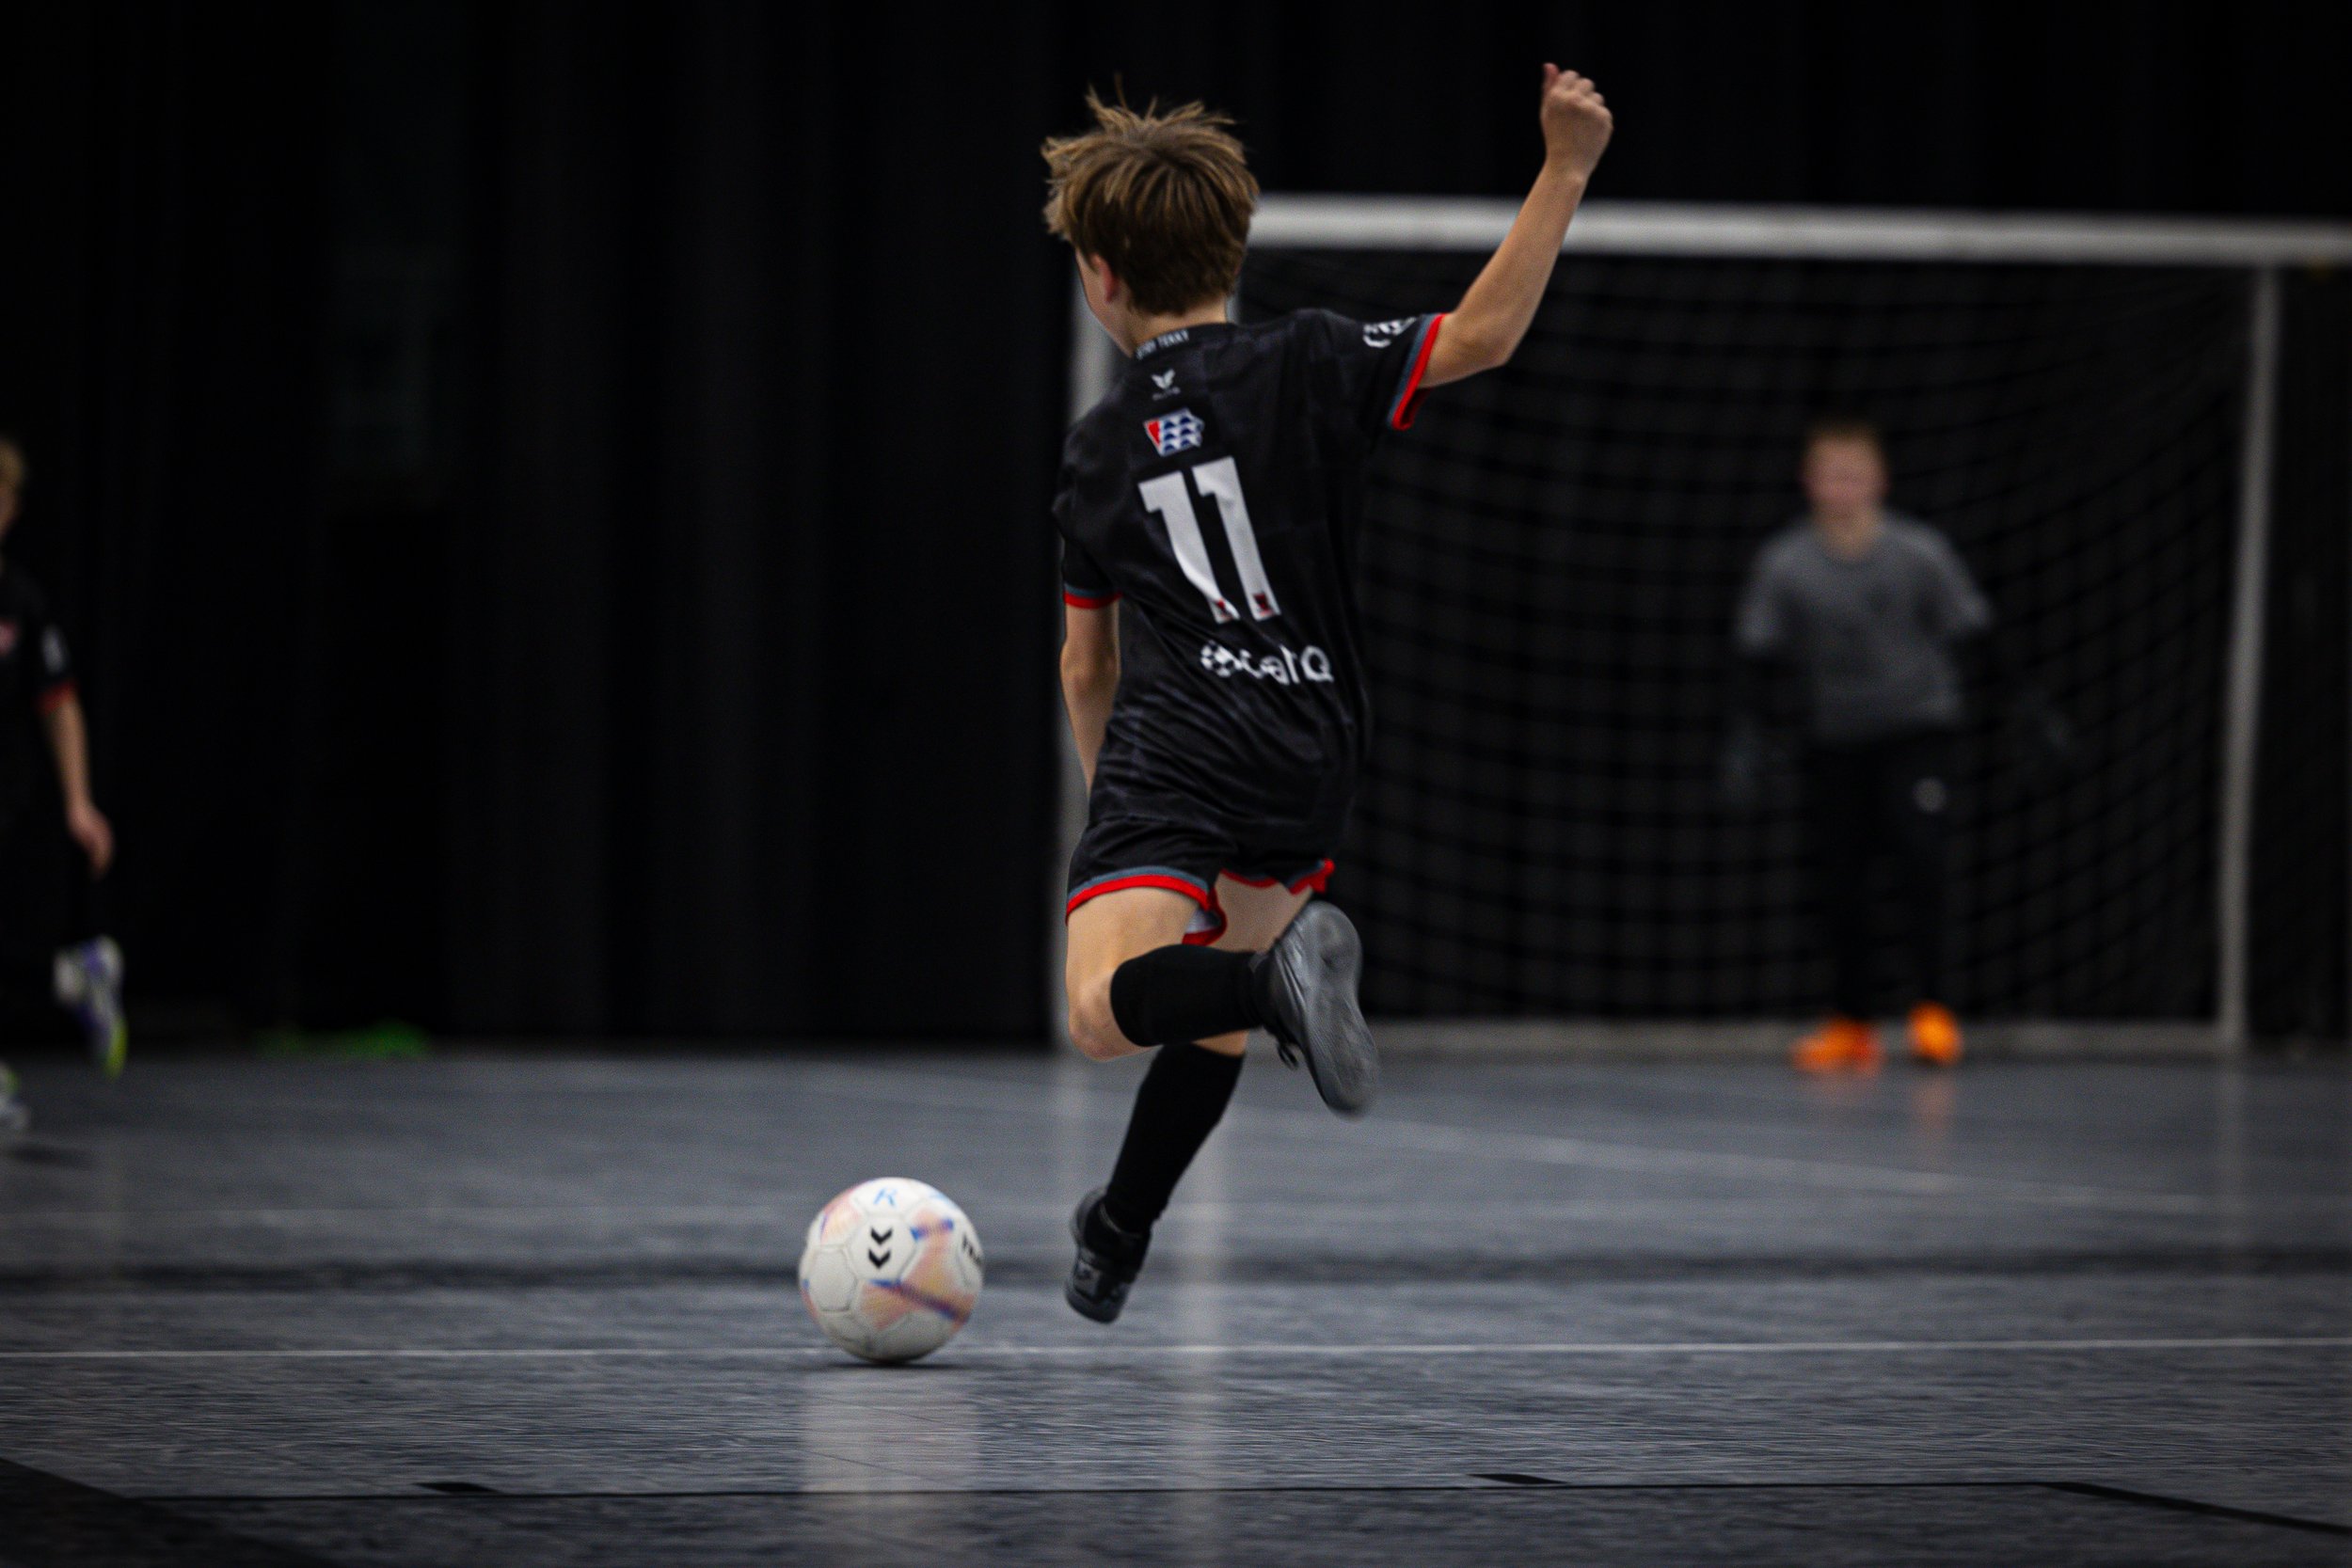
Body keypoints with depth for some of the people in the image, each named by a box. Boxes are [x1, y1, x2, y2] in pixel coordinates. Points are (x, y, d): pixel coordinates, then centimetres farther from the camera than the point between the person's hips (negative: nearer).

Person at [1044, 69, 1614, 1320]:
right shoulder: (1310, 364, 1)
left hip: (1172, 748, -2)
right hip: (1306, 758, 2)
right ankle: (1120, 1237, 35)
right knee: (1217, 1006, 23)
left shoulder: (1098, 447, 10)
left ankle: (1284, 972, -47)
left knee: (1105, 1007, -20)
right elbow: (1479, 337, -14)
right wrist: (1566, 168, -16)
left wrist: (1109, 792, 35)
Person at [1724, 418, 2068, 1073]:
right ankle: (1850, 1024, 13)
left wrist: (2023, 699, 0)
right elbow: (1756, 655, -6)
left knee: (1918, 851, -20)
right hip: (1836, 739, 2)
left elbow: (1973, 632, -1)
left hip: (1917, 728, -2)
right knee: (1837, 876, 0)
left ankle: (1931, 1006, -13)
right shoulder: (1784, 564, -9)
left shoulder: (1919, 552, -11)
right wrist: (1745, 736, -15)